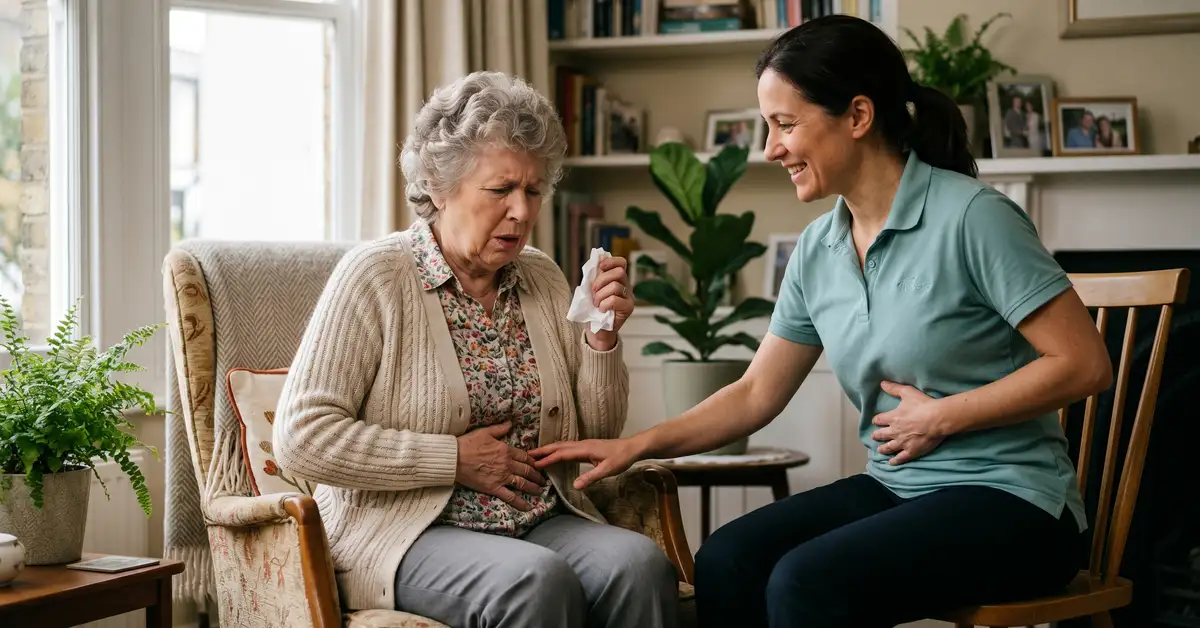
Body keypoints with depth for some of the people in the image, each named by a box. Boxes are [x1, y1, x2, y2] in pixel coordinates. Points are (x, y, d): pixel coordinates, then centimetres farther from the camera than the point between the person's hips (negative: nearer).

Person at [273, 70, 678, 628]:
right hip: (409, 533, -5)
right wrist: (456, 458, -12)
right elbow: (302, 437, -12)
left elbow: (595, 436, 16)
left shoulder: (544, 281, 13)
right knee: (539, 581, -35)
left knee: (639, 563, -26)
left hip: (541, 520, 5)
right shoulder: (374, 275, -4)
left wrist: (602, 337, -2)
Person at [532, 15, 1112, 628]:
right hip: (895, 487, 6)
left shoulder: (971, 217, -15)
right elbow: (756, 394, 11)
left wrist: (941, 417, -14)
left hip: (1010, 500, -6)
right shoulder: (817, 250, 6)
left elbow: (1083, 363, -15)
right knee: (725, 562, -18)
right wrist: (637, 445, 1)